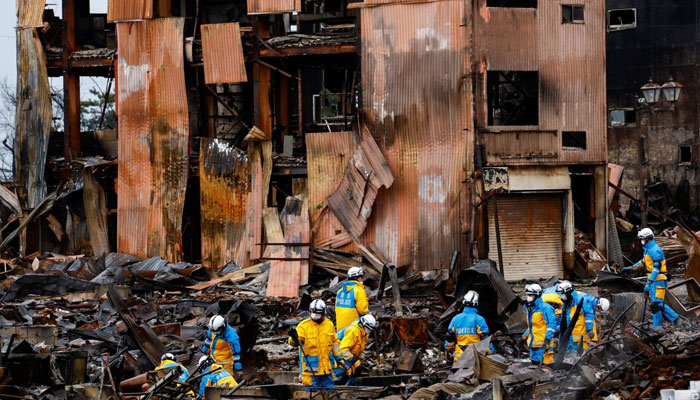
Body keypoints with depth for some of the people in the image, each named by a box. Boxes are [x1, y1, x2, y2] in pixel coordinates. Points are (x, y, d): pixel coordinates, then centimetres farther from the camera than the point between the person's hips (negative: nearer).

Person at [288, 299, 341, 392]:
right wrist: (294, 339, -47)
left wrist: (338, 357, 21)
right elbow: (294, 342, -22)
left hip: (326, 366, 5)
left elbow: (334, 342, 20)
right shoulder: (304, 325, -10)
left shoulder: (329, 324, 7)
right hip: (310, 366, -5)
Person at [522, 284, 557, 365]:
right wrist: (524, 337, 24)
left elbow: (551, 325, -13)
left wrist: (547, 338, -21)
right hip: (533, 343, 9)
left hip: (542, 343, -9)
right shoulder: (529, 308, 17)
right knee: (535, 363, 10)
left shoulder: (545, 308, -10)